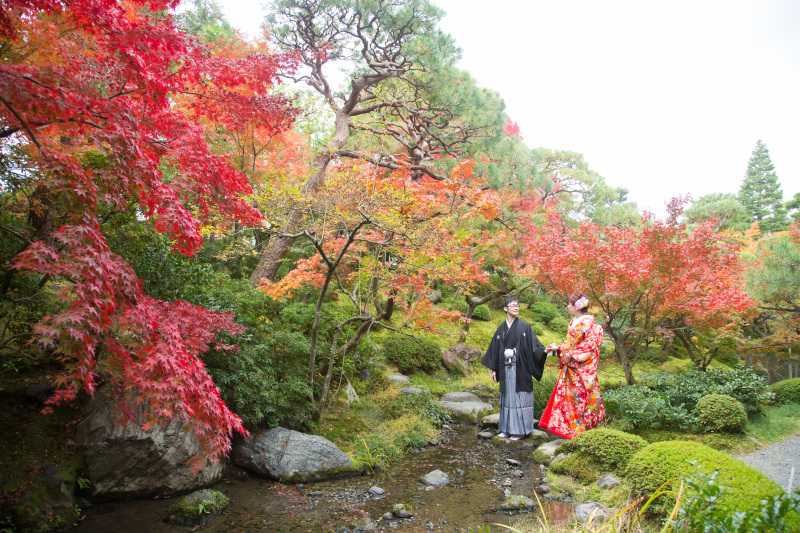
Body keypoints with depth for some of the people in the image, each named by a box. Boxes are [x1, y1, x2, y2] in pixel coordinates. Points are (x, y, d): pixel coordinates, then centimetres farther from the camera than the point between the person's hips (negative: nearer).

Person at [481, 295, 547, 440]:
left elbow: (534, 345, -6)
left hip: (520, 368, -4)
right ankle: (507, 428, 18)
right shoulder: (501, 329, 9)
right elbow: (495, 349, 12)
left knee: (519, 396, -1)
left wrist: (545, 350, -26)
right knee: (507, 396, 9)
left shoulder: (524, 326, -1)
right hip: (505, 368, 4)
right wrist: (494, 369, 10)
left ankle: (521, 429, 9)